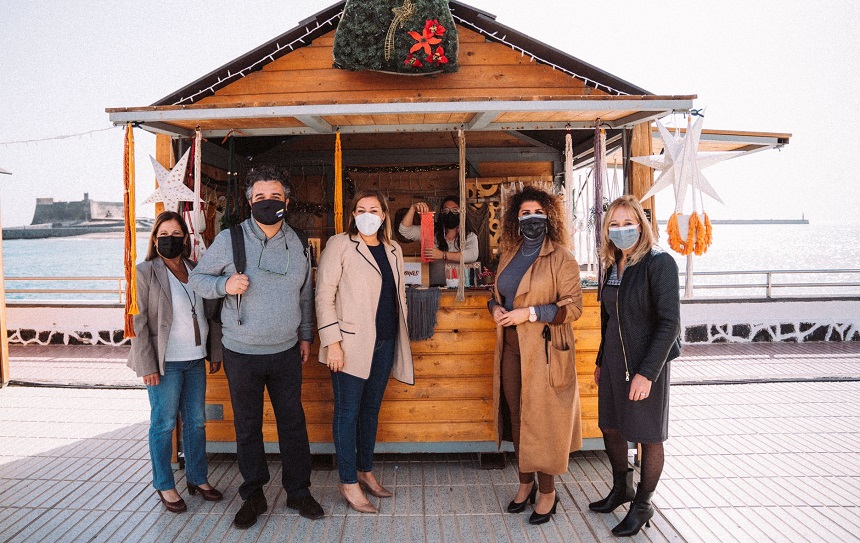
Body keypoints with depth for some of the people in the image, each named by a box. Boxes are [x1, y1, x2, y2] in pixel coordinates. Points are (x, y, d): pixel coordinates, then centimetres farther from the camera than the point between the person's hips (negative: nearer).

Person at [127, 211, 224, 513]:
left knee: (196, 421, 12)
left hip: (195, 360, 5)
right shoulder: (146, 272, -5)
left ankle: (198, 478, 26)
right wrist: (147, 365, -13)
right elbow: (140, 322, -9)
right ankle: (164, 485, 18)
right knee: (164, 424, 4)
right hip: (165, 362, -5)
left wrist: (215, 353, 10)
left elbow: (210, 313, 13)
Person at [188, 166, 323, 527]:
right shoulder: (229, 239, -8)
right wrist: (224, 284, -20)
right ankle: (253, 495, 27)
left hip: (286, 352, 2)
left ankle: (298, 491, 25)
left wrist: (305, 335, 14)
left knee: (293, 423, 9)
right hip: (242, 353, -2)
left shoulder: (297, 243, 3)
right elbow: (198, 277, 0)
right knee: (247, 426, 11)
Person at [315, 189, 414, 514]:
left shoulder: (393, 250, 12)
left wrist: (400, 338, 17)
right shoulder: (339, 245, -5)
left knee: (371, 409, 16)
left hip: (385, 342, 6)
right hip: (351, 343, -6)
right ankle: (349, 483, 13)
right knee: (348, 412, 2)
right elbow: (324, 295, -9)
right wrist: (332, 341, -15)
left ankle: (365, 471, 30)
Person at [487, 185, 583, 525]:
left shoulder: (561, 258, -7)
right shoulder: (508, 255, 12)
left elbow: (572, 307, -12)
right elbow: (497, 294, 24)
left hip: (544, 352, -6)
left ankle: (547, 492, 16)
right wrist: (495, 308, 1)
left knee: (543, 421, 0)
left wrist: (529, 313, -19)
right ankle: (526, 483, 29)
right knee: (517, 417, 12)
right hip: (511, 350, 6)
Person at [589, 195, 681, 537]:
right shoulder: (613, 266, 6)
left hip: (646, 366, -7)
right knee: (610, 426, 16)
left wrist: (647, 372, -23)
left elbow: (670, 323, -19)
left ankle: (642, 504, 26)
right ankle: (621, 489, 38)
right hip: (614, 362, 7)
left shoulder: (659, 263, -15)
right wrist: (601, 362, 17)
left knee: (648, 436, 8)